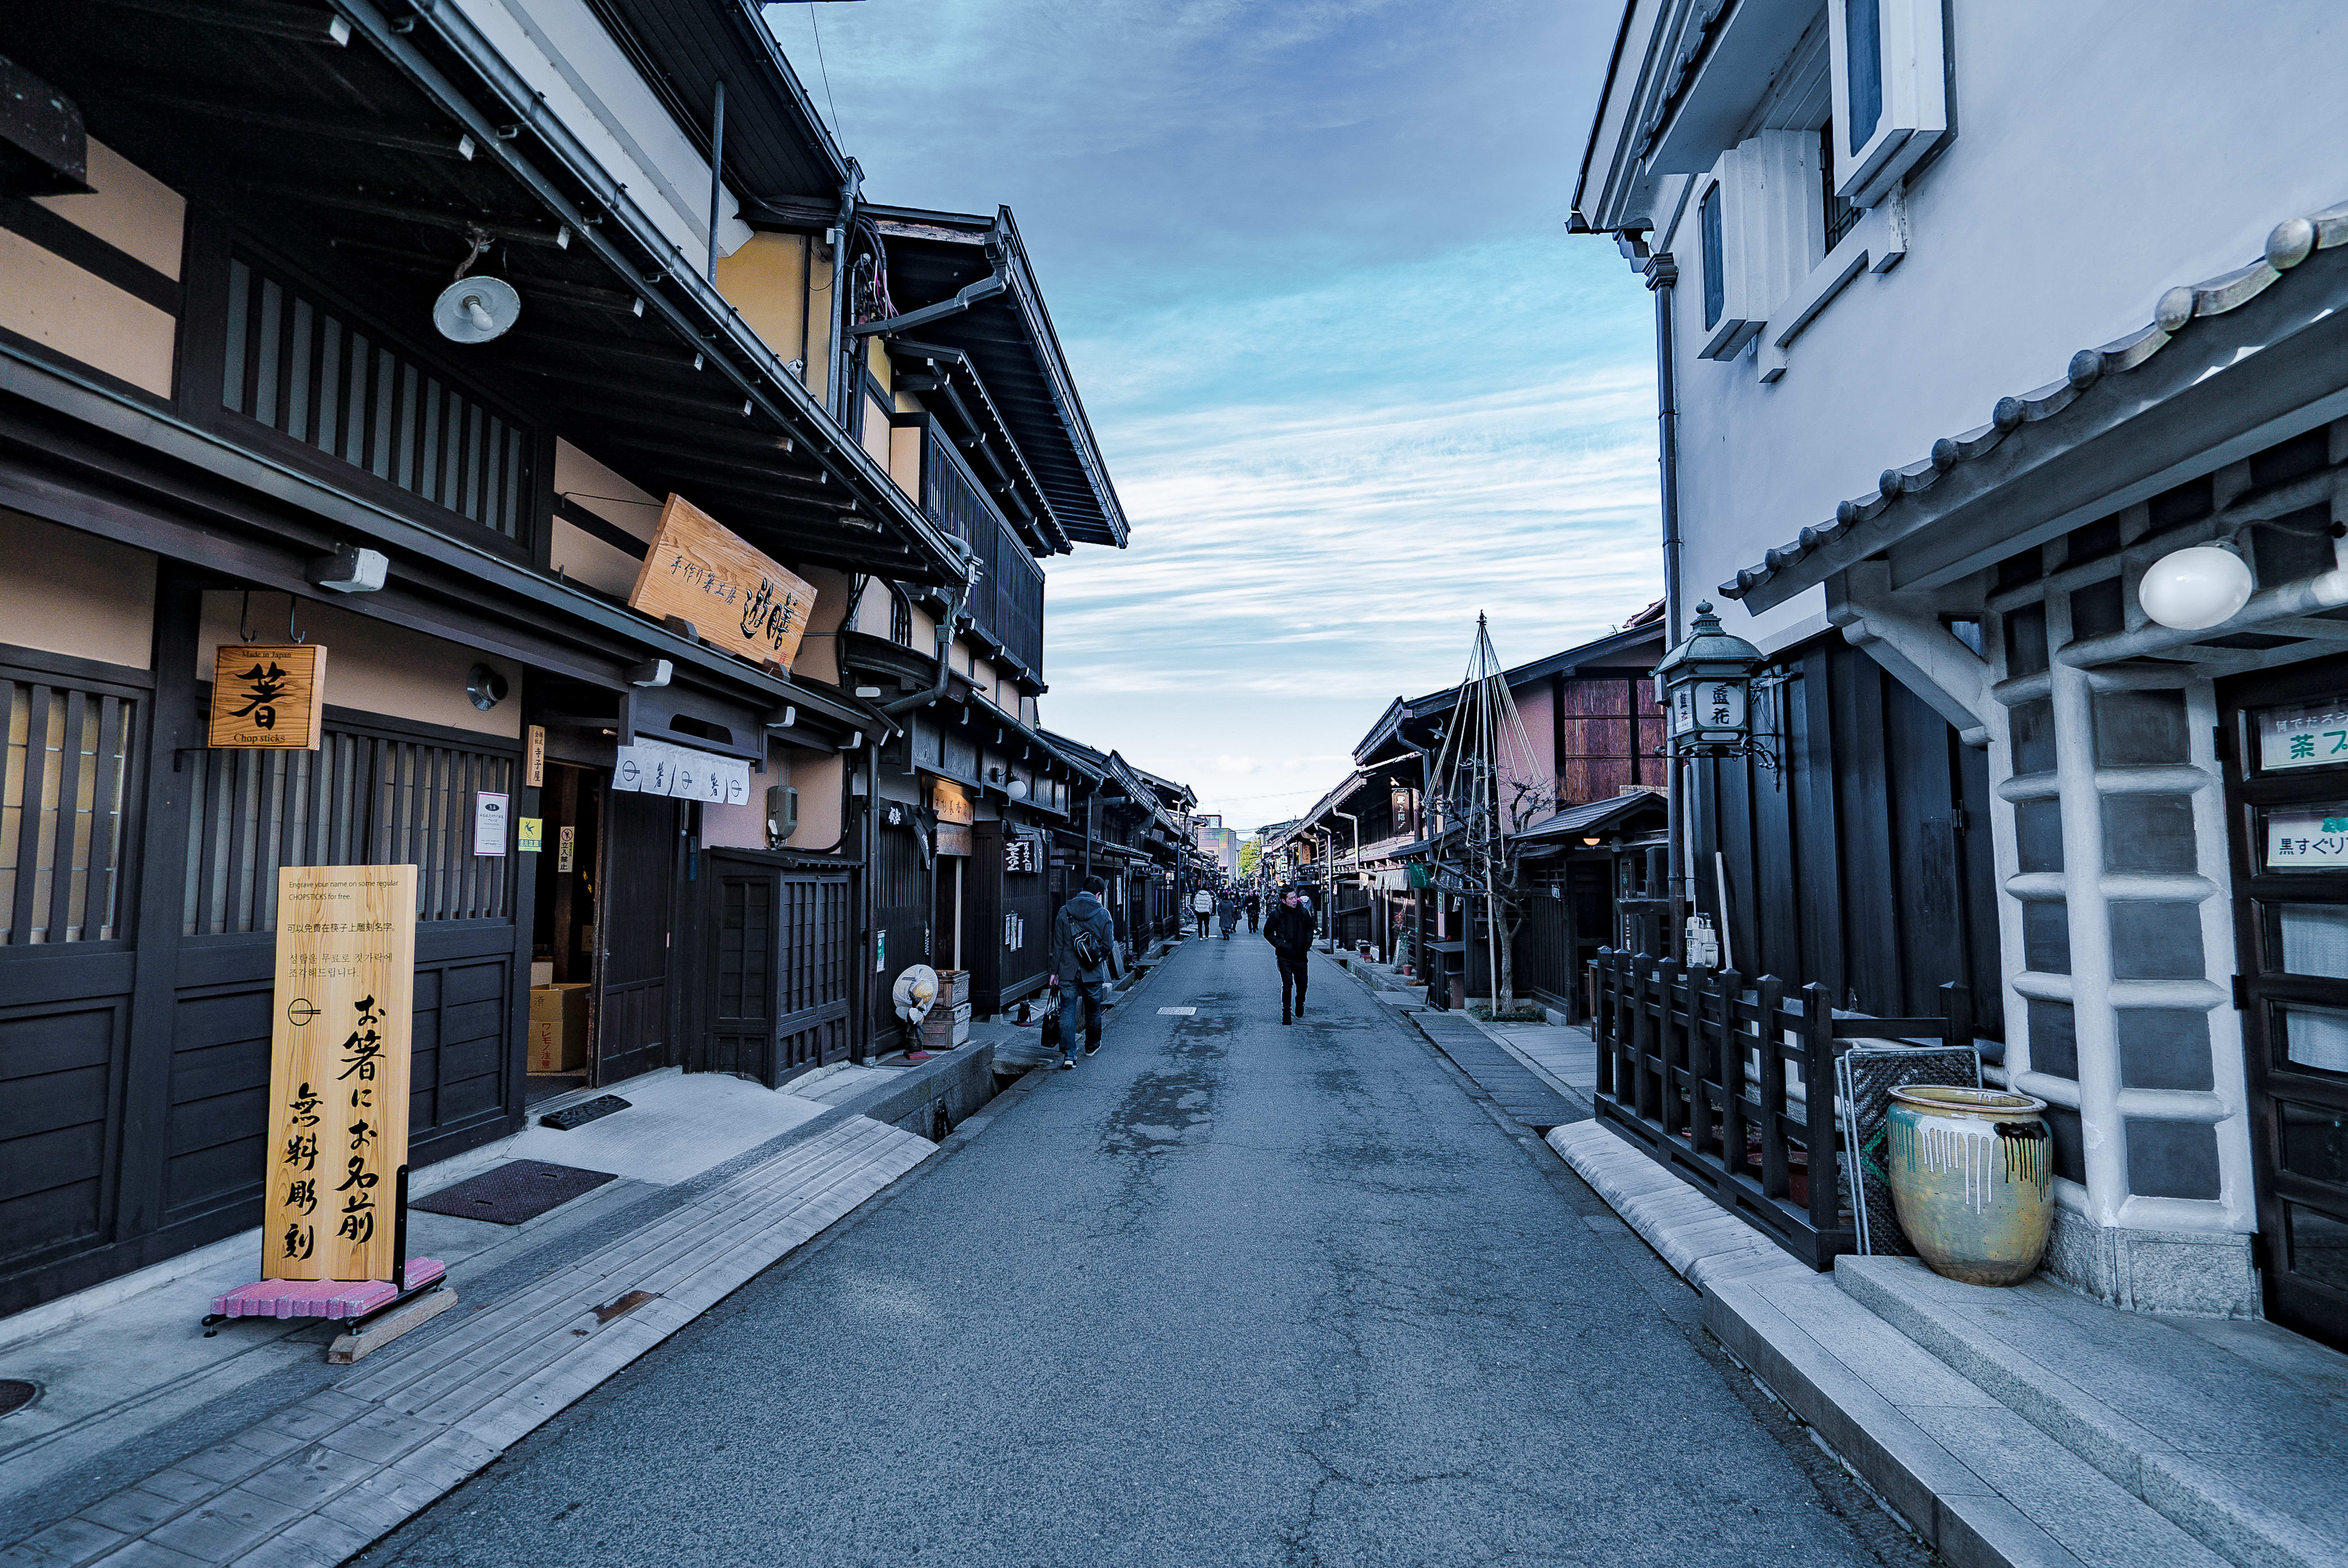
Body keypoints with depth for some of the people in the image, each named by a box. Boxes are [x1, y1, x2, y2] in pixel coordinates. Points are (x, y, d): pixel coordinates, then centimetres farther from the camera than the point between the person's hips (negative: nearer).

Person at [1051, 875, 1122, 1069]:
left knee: (1067, 1013, 0)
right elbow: (1108, 946, -4)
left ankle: (1068, 1054, -10)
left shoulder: (1064, 912, -1)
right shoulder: (1103, 914, -5)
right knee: (1093, 1011, 18)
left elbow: (1057, 945, 0)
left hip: (1068, 973, 0)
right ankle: (1092, 1046, 36)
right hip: (1093, 973, 0)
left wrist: (1055, 971, 5)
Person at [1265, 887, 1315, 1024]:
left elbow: (1310, 927, 19)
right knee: (1288, 984, -11)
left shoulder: (1302, 911, 1)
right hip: (1285, 956, -3)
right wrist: (1279, 945, -9)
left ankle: (1300, 1005, 39)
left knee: (1302, 984, 9)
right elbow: (1268, 932, 1)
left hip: (1300, 955, 3)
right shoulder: (1277, 914, -8)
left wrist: (1308, 943, 6)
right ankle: (1286, 1013, 5)